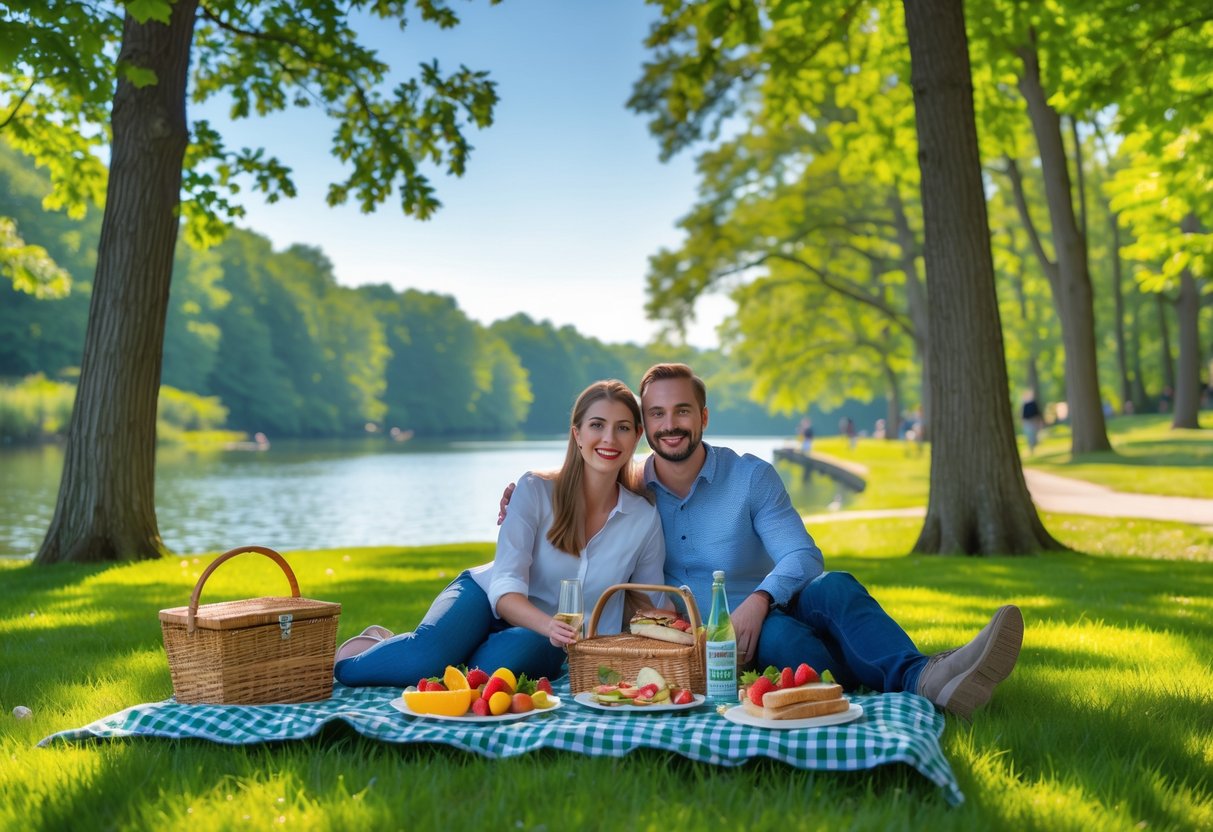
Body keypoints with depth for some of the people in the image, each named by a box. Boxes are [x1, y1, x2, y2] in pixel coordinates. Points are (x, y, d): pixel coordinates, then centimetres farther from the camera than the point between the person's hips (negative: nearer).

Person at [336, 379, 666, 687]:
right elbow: (505, 586, -21)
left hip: (540, 643, 2)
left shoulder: (644, 519, -9)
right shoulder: (535, 489, -15)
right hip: (485, 597, -2)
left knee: (510, 657, -36)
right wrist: (549, 624, -41)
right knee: (425, 654, -35)